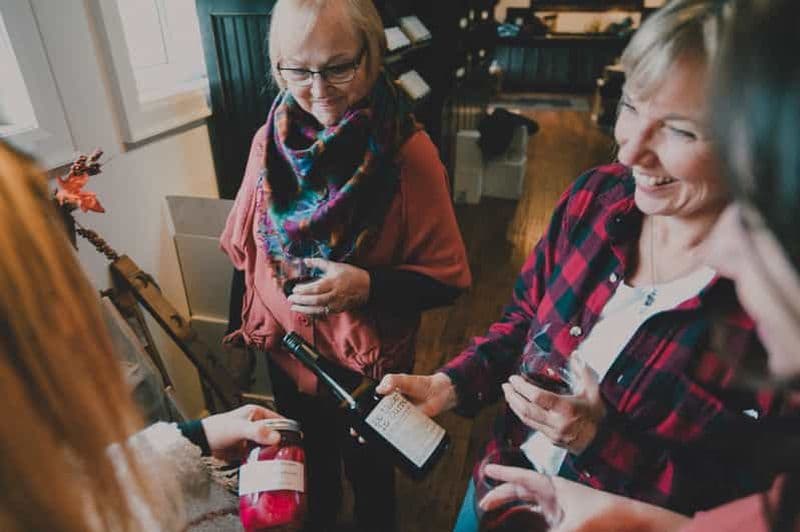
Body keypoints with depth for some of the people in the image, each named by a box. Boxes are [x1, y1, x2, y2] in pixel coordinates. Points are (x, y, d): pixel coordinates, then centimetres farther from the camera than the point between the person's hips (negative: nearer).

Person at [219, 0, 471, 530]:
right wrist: (247, 328, 9)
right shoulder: (272, 139, -9)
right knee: (309, 466, 31)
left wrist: (368, 286, -33)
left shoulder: (408, 150, -21)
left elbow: (447, 278, -18)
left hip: (371, 367, -4)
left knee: (369, 471, 25)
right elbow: (246, 250, 3)